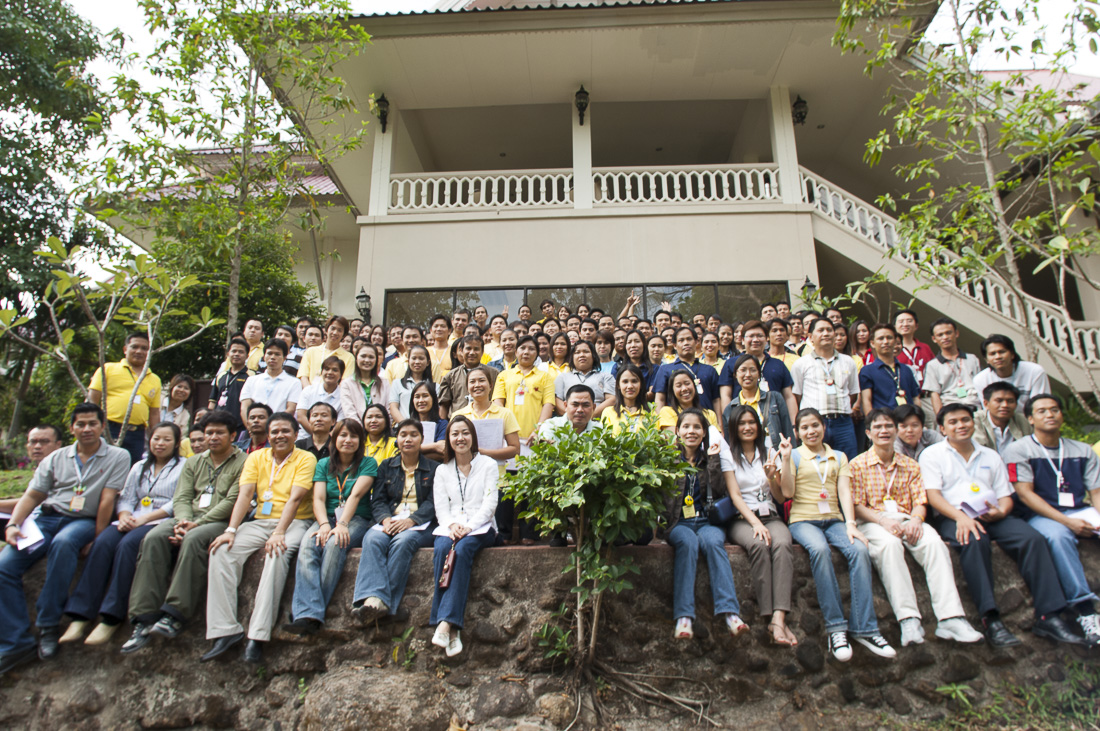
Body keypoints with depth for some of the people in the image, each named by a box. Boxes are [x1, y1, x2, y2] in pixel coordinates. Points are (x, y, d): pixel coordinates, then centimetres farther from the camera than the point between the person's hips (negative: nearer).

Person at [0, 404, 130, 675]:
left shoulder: (118, 457, 1)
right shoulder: (55, 459, 15)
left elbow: (107, 500, -6)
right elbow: (31, 496, 12)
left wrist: (96, 538, -12)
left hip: (84, 521, -5)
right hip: (47, 518, 5)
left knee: (63, 543, -38)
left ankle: (48, 626, -25)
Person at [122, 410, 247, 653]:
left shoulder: (242, 463, 3)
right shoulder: (193, 463, 23)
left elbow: (231, 503, -8)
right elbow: (181, 498, 12)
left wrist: (197, 524, -15)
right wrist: (182, 520, -10)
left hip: (221, 522, -5)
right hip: (189, 517, 5)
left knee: (193, 539, -35)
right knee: (154, 538, -23)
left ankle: (174, 616, -33)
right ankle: (144, 619, -26)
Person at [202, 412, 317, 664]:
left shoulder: (305, 459, -1)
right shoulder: (256, 457, 12)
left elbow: (295, 498, -13)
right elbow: (245, 495, 1)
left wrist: (279, 533, -25)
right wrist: (231, 530, -13)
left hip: (294, 523, -4)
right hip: (260, 522, 5)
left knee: (277, 554, -34)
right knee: (222, 551, -20)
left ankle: (258, 635, -31)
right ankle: (225, 629, -18)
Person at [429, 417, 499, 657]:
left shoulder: (488, 464, 9)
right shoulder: (443, 470, 19)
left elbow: (490, 504, -1)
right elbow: (440, 506, 9)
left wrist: (468, 527, -16)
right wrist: (452, 525, -13)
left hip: (481, 527, -2)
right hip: (450, 527, 2)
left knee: (462, 549, -34)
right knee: (441, 549, -32)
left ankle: (446, 622, -38)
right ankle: (452, 628, -34)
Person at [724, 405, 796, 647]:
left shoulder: (769, 454, 17)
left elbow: (780, 497, 16)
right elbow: (734, 495, -2)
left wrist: (771, 477, -5)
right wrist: (755, 522, -17)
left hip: (770, 516, 2)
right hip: (741, 519, -2)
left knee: (782, 544, -32)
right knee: (759, 545, -35)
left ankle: (779, 618, -41)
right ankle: (769, 616, -32)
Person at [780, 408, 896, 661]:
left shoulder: (839, 457, 18)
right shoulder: (795, 455, 9)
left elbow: (844, 492, 5)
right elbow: (787, 492, -2)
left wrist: (850, 524, -10)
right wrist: (786, 458, -11)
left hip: (834, 520, 3)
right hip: (803, 520, -3)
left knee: (860, 549, -28)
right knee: (820, 550, -35)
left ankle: (864, 628, -23)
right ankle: (835, 626, -28)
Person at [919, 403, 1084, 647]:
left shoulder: (991, 456, 25)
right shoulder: (932, 454, 10)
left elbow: (1005, 496, 17)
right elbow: (933, 495, -2)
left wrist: (1000, 512, -8)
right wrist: (960, 517, -20)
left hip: (993, 517, 4)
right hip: (953, 517, -4)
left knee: (1033, 538, -24)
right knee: (974, 540, -36)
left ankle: (1048, 616, -23)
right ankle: (990, 618, -36)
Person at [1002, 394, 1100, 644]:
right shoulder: (1019, 450, 2)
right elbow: (1025, 493, -6)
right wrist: (1066, 521, -16)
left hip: (1079, 513, 4)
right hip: (1040, 515, -4)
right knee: (1058, 535, -37)